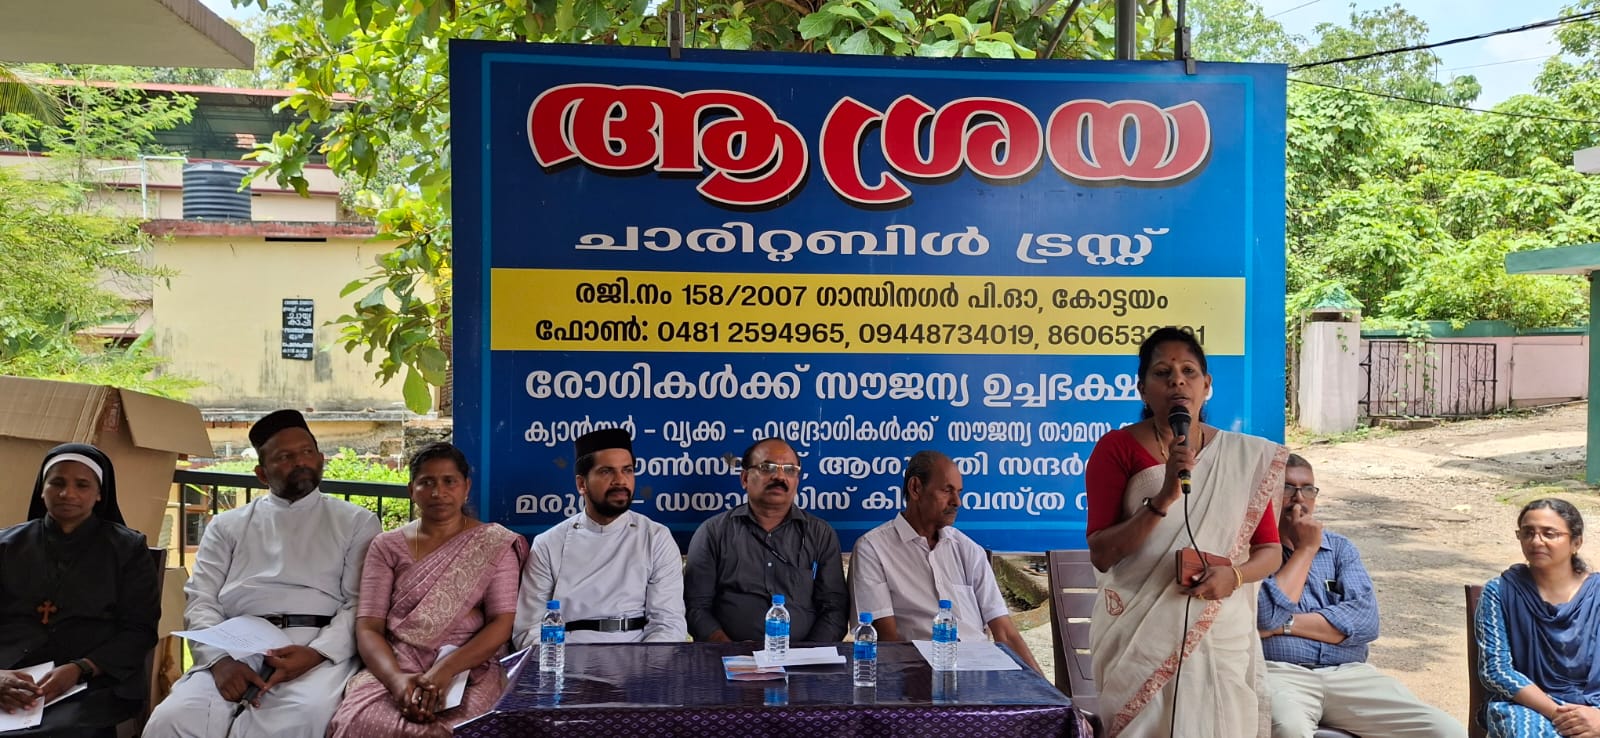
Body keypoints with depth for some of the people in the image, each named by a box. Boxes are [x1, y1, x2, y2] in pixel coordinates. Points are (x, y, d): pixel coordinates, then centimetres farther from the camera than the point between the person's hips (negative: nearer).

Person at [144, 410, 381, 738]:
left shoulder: (357, 522, 15)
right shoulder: (227, 525, 22)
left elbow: (361, 604, 4)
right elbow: (201, 602, 11)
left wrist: (316, 652, -16)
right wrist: (220, 660, -10)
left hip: (318, 648, -2)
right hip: (238, 647, 2)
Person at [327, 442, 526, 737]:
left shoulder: (495, 545, 8)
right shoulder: (387, 546, 13)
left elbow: (502, 623, -2)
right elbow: (368, 628, 4)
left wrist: (446, 669, -17)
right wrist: (396, 678, -16)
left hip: (469, 671, -2)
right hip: (393, 670, 2)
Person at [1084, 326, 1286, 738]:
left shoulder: (1245, 457, 5)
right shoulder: (1117, 449, -5)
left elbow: (1271, 551, 7)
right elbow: (1101, 555, -11)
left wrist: (1235, 574, -15)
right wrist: (1164, 498, -22)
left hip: (1221, 635, 3)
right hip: (1140, 635, -2)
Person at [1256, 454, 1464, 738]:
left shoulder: (1340, 547, 18)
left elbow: (1365, 621, 2)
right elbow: (1266, 617, -13)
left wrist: (1286, 624, -7)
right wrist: (1306, 549, -2)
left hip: (1350, 675, 5)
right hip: (1280, 673, -5)